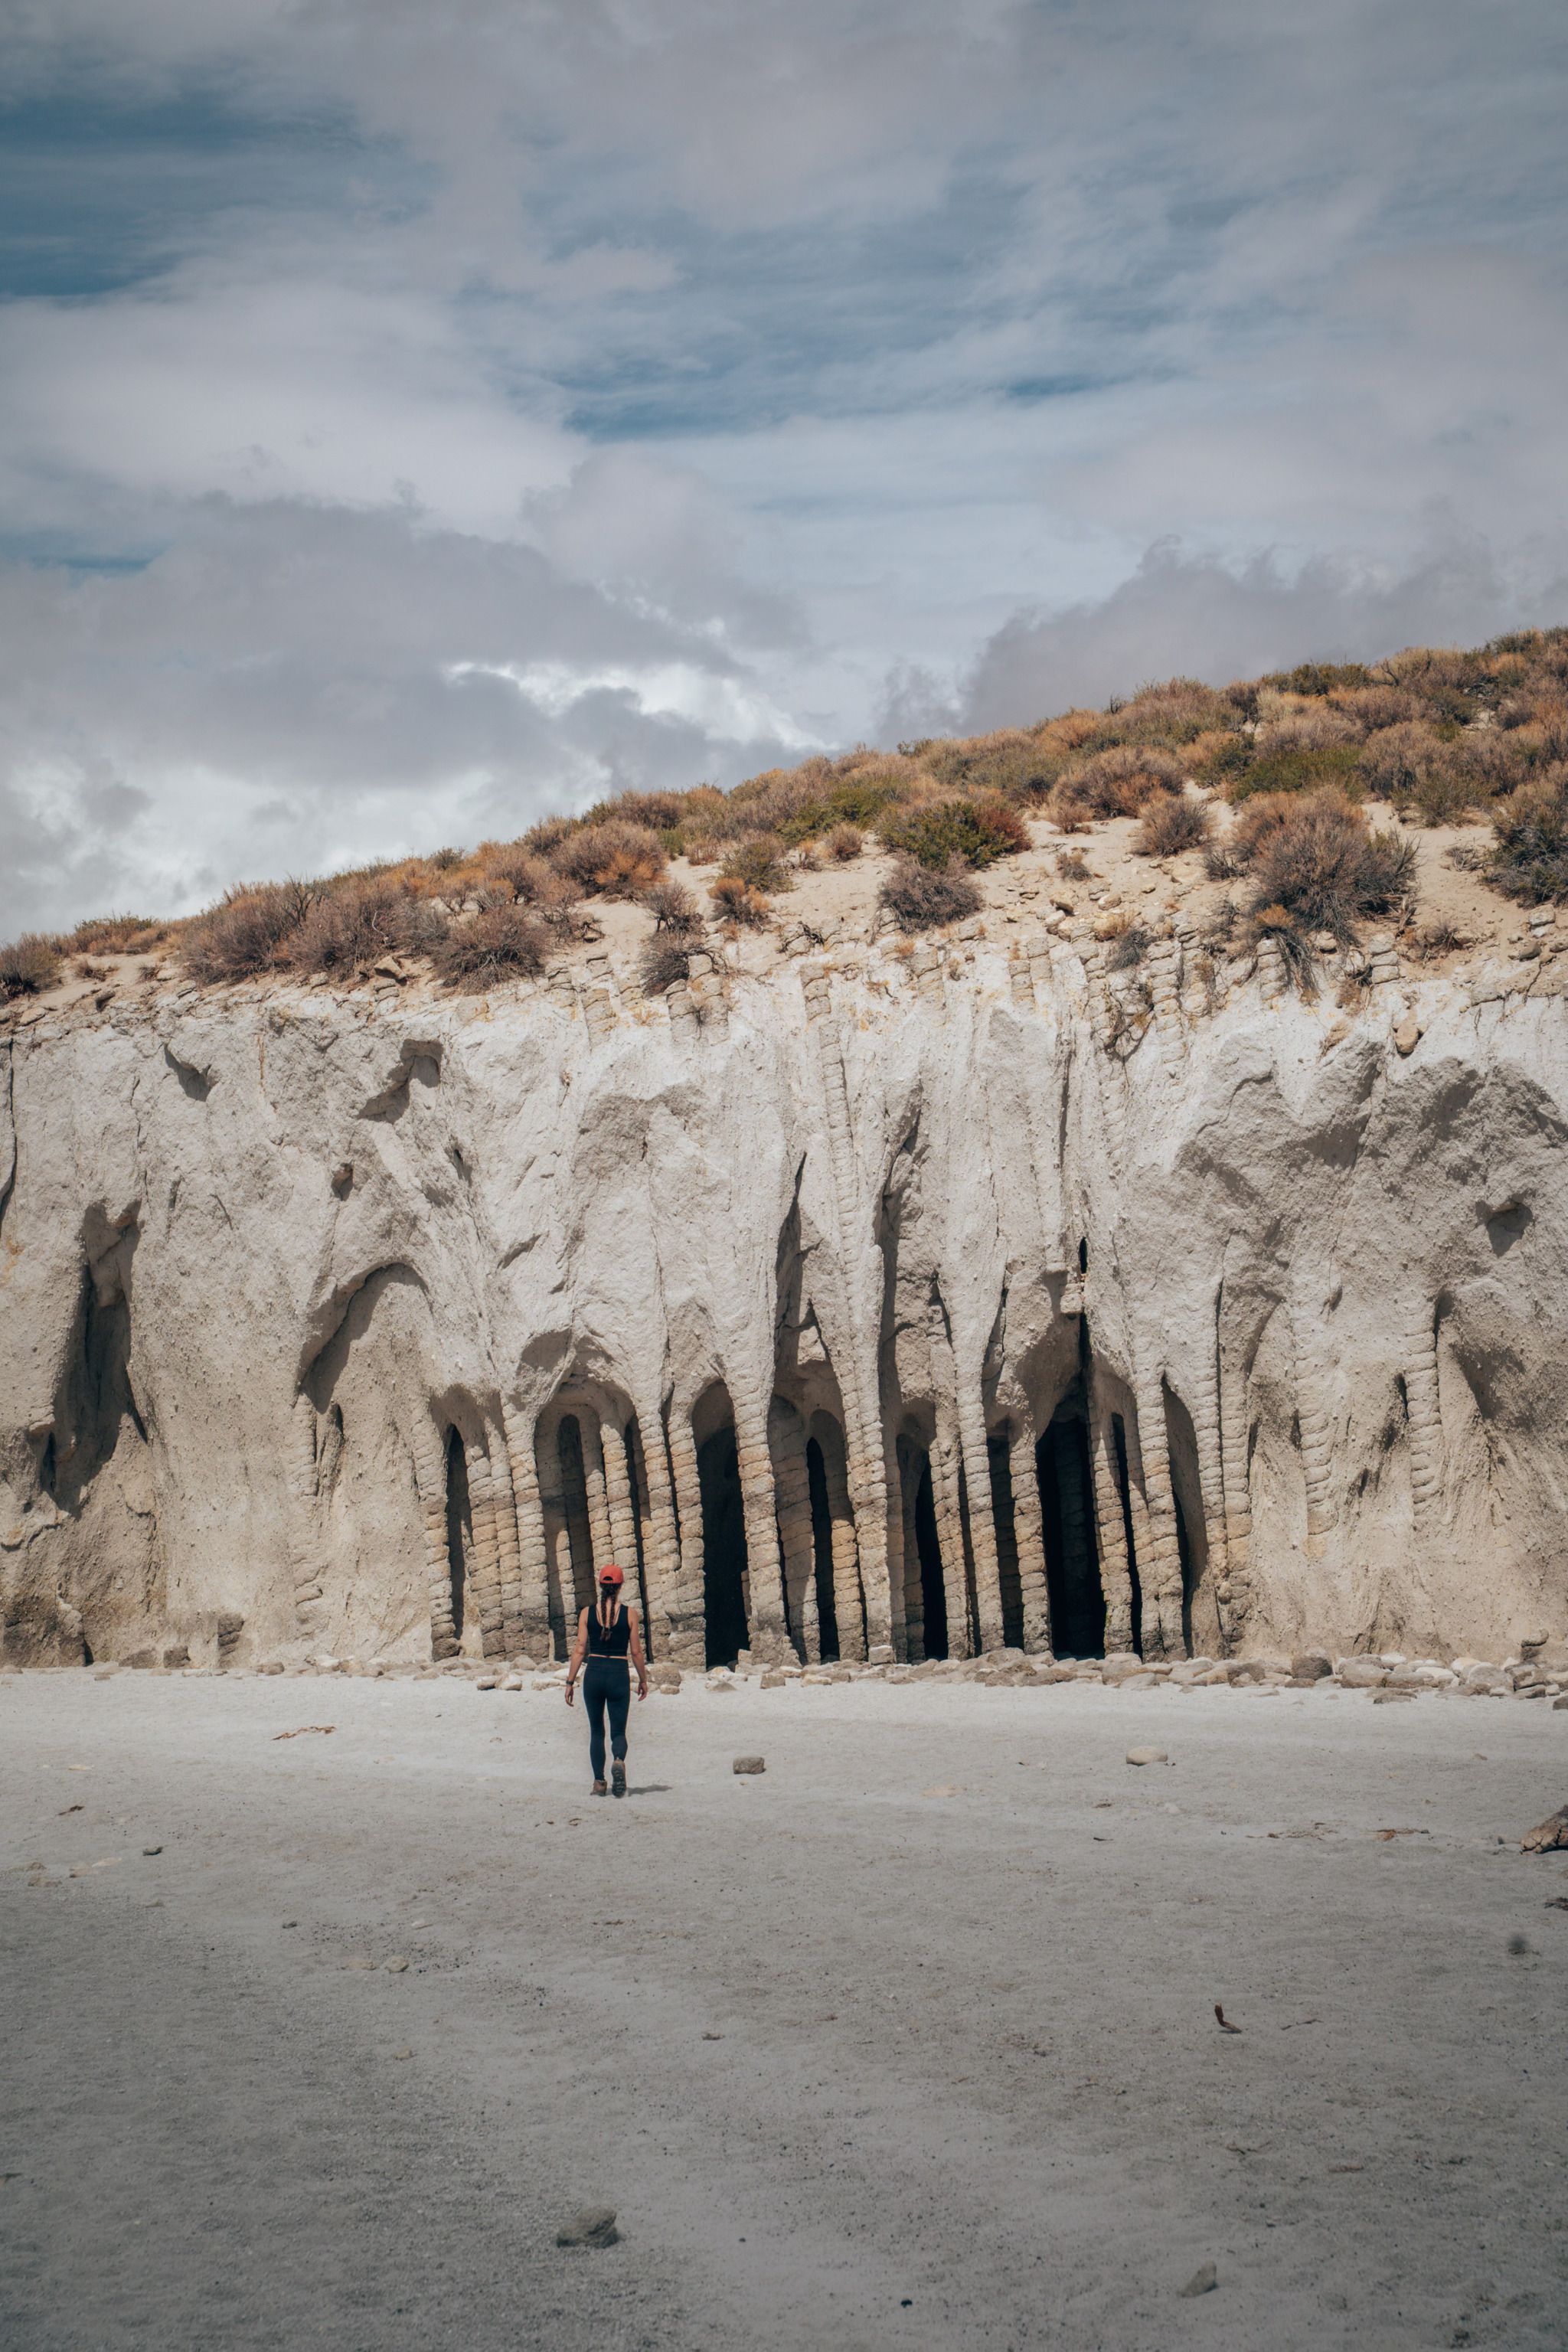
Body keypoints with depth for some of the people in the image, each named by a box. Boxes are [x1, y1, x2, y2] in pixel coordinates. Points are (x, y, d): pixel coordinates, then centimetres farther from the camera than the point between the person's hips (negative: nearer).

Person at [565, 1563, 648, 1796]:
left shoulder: (587, 1613, -1)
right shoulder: (630, 1614, -3)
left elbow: (579, 1650, -2)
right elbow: (636, 1652, 0)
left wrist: (570, 1682, 4)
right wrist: (643, 1680, 12)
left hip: (594, 1674, 1)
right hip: (620, 1674, -1)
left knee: (596, 1731, 15)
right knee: (618, 1731, 7)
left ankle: (599, 1782, 9)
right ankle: (619, 1761, -25)